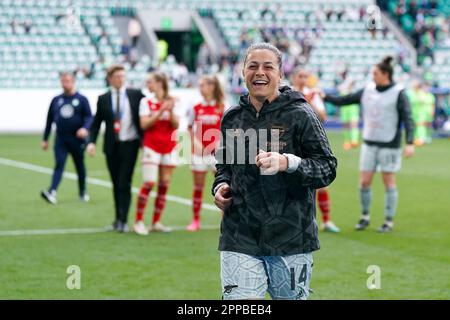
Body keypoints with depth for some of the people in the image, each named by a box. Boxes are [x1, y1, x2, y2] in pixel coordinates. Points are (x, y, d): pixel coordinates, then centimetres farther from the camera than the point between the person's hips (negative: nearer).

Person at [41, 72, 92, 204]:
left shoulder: (81, 99, 1)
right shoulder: (56, 100, 10)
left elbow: (89, 117, -6)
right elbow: (49, 120, 14)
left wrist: (85, 128, -27)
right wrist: (45, 139, 13)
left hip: (77, 140, -1)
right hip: (60, 140, 1)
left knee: (80, 166, 10)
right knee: (59, 165, -12)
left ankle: (83, 192, 24)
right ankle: (52, 192, -26)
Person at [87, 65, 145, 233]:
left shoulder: (135, 95, 2)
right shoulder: (103, 99, 4)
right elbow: (96, 123, 4)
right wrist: (91, 142, -9)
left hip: (130, 144, -2)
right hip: (112, 146, 2)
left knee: (124, 183, -9)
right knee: (116, 184, 9)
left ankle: (123, 220, -8)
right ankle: (118, 218, 18)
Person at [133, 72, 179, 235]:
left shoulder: (172, 102, 6)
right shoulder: (146, 102, 1)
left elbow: (176, 125, 0)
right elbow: (144, 124, -10)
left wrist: (171, 111, -17)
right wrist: (160, 111, -19)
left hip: (169, 147, 3)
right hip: (151, 147, -3)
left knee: (164, 185, 4)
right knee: (149, 183, -13)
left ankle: (156, 222, 11)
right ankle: (139, 221, -6)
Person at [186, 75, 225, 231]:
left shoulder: (222, 107, -3)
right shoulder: (196, 108, 4)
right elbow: (190, 128, 14)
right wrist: (195, 141, -1)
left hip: (217, 152, -2)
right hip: (200, 152, 2)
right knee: (198, 187, 5)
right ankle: (195, 221, 12)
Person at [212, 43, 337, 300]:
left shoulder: (300, 115, -3)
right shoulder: (232, 118, 11)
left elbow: (327, 168, -8)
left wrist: (287, 162, -24)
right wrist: (220, 185, 6)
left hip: (291, 240, -2)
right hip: (240, 240, 2)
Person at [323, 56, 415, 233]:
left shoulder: (398, 93, -8)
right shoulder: (367, 90, 6)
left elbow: (408, 118, -13)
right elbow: (344, 100, 13)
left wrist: (409, 143, -23)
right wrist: (325, 97, 4)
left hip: (389, 145, -4)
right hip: (369, 143, 4)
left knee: (389, 182, 2)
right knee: (364, 182, 2)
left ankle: (389, 221, 11)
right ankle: (365, 216, 20)